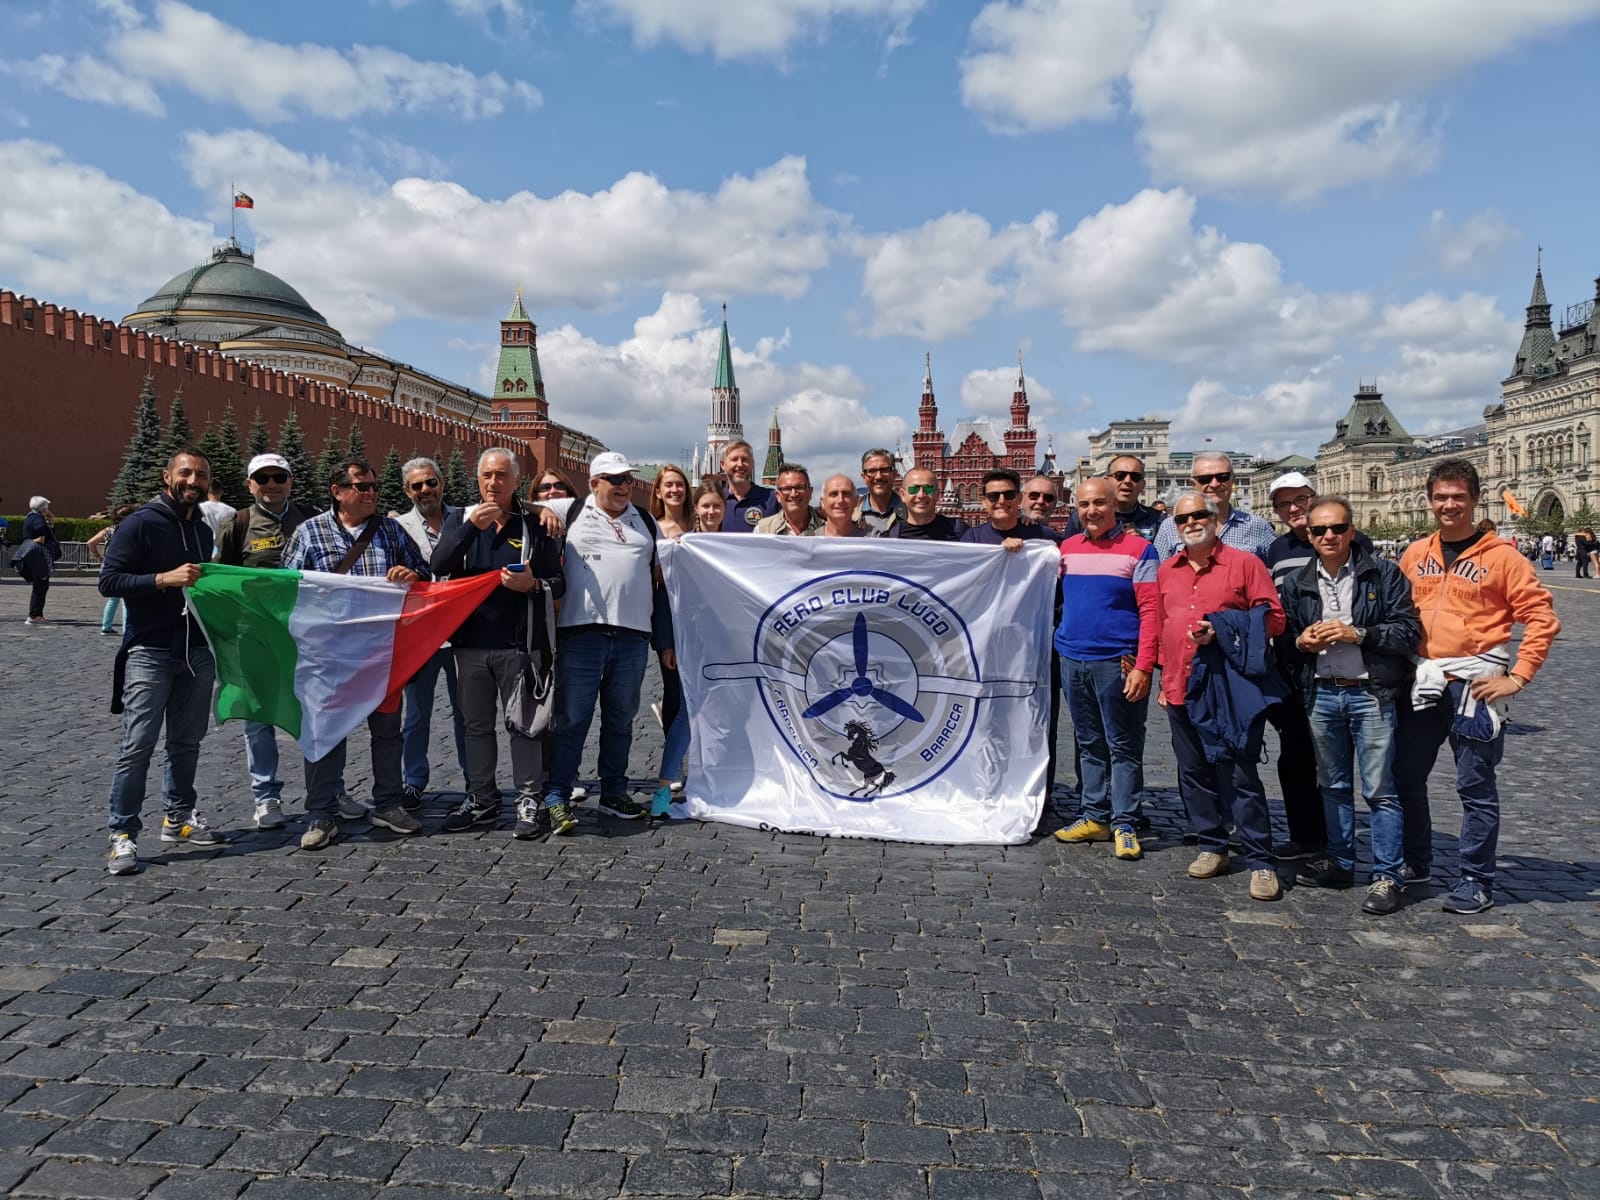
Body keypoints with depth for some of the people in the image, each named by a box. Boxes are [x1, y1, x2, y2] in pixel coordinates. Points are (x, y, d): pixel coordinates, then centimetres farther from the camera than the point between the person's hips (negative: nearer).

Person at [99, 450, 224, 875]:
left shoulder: (203, 531, 15)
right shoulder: (141, 523, -6)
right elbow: (108, 580, -13)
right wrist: (164, 578, -23)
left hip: (197, 651, 6)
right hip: (149, 653, -6)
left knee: (187, 742, 12)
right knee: (138, 746, -6)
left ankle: (178, 819, 23)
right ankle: (123, 834, 1)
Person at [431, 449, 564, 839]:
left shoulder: (535, 524, 3)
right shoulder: (460, 518, 9)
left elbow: (559, 582, 3)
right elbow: (438, 566, -7)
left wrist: (533, 584, -19)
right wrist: (471, 526, -19)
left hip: (518, 643, -3)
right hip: (470, 641, 3)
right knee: (477, 725, 13)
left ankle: (530, 800, 8)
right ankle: (481, 798, 24)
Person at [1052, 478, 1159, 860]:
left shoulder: (1138, 550, -5)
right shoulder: (1068, 548, 11)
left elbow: (1150, 611, -10)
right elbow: (1057, 600, 21)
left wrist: (1143, 667, -15)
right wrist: (1060, 643, 4)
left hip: (1117, 663, -5)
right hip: (1072, 660, 5)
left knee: (1123, 746, 2)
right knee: (1089, 744, 13)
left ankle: (1124, 825, 9)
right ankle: (1095, 817, 22)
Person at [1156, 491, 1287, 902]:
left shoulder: (1244, 563, -2)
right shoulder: (1166, 571, 13)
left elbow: (1274, 618, -5)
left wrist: (1222, 631, -17)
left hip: (1230, 688, -5)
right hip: (1181, 689, 5)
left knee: (1240, 775, -3)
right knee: (1194, 773, 12)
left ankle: (1261, 862, 5)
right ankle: (1212, 847, 26)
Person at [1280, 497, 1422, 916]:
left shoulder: (1383, 575, -4)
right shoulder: (1296, 583, 9)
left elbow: (1410, 630, -9)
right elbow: (1283, 637, 16)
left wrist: (1357, 634, -18)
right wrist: (1301, 642, -5)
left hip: (1370, 694, -5)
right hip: (1321, 695, 5)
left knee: (1379, 789, -2)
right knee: (1333, 785, 16)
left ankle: (1387, 877, 7)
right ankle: (1339, 862, 29)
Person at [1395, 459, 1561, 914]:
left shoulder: (1500, 555, -6)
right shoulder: (1415, 554, 8)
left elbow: (1541, 617, -9)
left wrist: (1518, 677, -13)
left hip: (1472, 683, -5)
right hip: (1421, 681, 5)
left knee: (1475, 786, 2)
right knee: (1406, 776, 12)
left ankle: (1477, 881, 13)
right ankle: (1415, 864, 28)